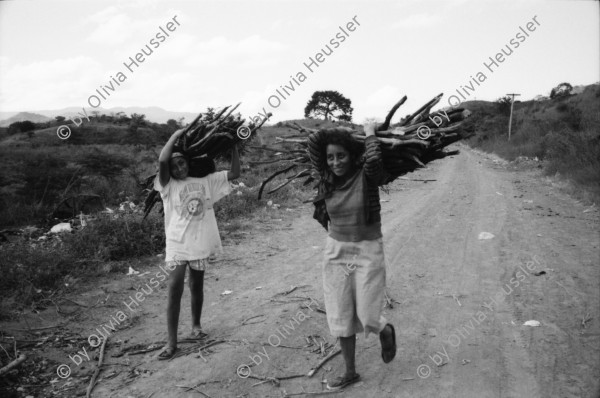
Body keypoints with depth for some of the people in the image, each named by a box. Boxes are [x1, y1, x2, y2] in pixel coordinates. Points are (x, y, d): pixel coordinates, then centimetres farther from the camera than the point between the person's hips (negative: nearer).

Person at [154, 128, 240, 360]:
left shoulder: (206, 181, 5)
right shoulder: (168, 186, -3)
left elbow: (234, 173, 4)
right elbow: (162, 160, -21)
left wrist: (233, 146, -3)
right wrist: (176, 135, -13)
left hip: (199, 244, 3)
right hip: (177, 245, -2)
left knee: (197, 287, 16)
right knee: (175, 290, -7)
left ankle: (196, 325, 37)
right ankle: (171, 342, 0)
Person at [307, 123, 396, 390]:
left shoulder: (366, 176, -13)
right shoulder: (328, 178, -3)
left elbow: (374, 158, -35)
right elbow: (313, 140, -11)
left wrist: (369, 133, -18)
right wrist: (341, 132, 0)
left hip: (368, 253, -4)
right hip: (336, 253, 4)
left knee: (367, 318, -1)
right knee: (341, 317, 9)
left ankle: (386, 331, 36)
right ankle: (350, 372, 26)